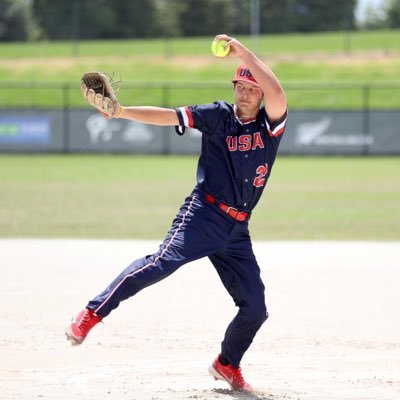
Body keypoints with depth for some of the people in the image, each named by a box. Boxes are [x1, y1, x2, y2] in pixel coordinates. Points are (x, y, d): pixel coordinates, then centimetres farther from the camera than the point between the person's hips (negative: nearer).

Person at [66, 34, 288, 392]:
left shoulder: (270, 124, 6)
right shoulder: (218, 116, 3)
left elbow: (278, 96, -15)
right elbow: (169, 116, -6)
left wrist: (244, 53, -18)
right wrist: (122, 111, -19)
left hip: (237, 231, 4)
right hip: (203, 214, -4)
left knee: (255, 308, 4)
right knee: (163, 261, -29)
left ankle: (228, 365, 28)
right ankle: (91, 315, -28)